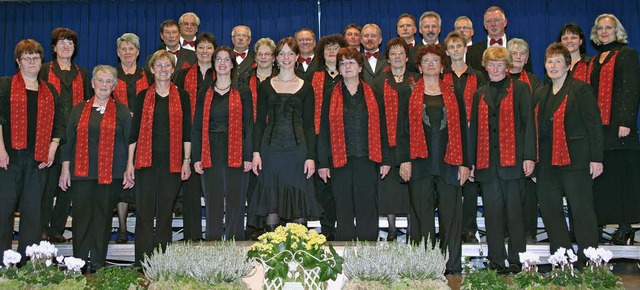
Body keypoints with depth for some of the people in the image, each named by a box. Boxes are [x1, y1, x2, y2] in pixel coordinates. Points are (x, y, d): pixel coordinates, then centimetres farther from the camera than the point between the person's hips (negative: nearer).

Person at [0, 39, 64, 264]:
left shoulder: (50, 91, 16)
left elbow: (58, 123, 13)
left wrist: (53, 149, 1)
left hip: (39, 158, 3)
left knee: (33, 209, 4)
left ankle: (27, 261, 10)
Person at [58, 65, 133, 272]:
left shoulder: (121, 111, 7)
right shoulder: (79, 110, 12)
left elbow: (130, 141, 5)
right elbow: (68, 141, 11)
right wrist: (65, 169, 5)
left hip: (111, 174, -1)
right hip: (81, 172, 1)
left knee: (103, 217, 2)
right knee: (81, 216, 1)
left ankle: (98, 264, 10)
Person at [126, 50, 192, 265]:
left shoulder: (182, 96, 8)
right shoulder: (143, 97, 8)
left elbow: (186, 131, 6)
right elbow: (134, 130, 7)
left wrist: (186, 161, 0)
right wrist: (130, 162, 1)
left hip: (172, 161, 0)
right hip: (146, 159, 0)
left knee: (165, 212, 5)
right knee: (144, 211, -1)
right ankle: (143, 263, 5)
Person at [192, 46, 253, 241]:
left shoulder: (243, 92, 6)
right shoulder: (204, 93, 11)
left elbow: (248, 126, 2)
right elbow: (197, 127, 9)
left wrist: (248, 156, -5)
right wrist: (196, 158, 1)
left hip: (235, 154, -2)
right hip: (211, 155, 2)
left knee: (235, 203, 1)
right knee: (213, 203, 4)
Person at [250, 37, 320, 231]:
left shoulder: (306, 88, 7)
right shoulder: (265, 86, 9)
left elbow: (309, 124, 4)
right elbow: (259, 121, 7)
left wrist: (311, 156, -5)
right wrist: (256, 152, -3)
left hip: (297, 149, -1)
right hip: (271, 149, 1)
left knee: (299, 201, 0)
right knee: (271, 202, 1)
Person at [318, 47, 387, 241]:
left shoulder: (371, 94, 8)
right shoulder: (331, 95, 7)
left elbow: (381, 127, 7)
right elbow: (324, 131, 4)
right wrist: (323, 163, -2)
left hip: (367, 160, 0)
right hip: (340, 160, 0)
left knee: (368, 210, 3)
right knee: (343, 210, 5)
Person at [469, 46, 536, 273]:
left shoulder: (520, 89, 5)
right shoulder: (480, 94, 17)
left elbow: (528, 123, -2)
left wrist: (529, 157, -10)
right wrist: (471, 162, 11)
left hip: (512, 159, -3)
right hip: (487, 162, 4)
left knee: (514, 210, 0)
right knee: (492, 212, 4)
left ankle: (516, 260, 9)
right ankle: (496, 261, 11)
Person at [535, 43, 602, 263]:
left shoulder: (581, 89, -2)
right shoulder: (541, 93, 16)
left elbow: (594, 125, -7)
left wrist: (596, 159, -13)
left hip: (575, 161, -6)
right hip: (546, 163, 7)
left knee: (582, 212, -2)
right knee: (550, 212, 7)